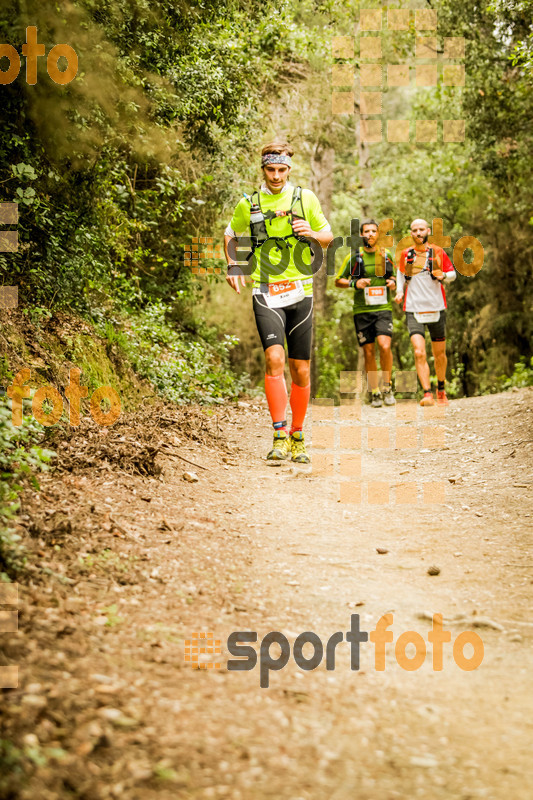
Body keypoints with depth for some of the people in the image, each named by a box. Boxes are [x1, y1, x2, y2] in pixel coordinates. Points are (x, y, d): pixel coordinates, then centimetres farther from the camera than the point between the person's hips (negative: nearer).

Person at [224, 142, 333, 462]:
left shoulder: (305, 198, 4)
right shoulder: (248, 204, 5)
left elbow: (328, 238, 11)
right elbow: (231, 236, 22)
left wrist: (312, 233, -11)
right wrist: (233, 265, 6)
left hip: (300, 292, 1)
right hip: (266, 294, -1)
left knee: (301, 370, 6)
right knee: (275, 359, -20)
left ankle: (297, 437, 20)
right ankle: (279, 436, -18)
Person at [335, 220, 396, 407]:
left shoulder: (387, 255, 8)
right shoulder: (354, 257, 2)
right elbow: (338, 281, 7)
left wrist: (393, 282, 0)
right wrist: (354, 283, -11)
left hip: (383, 309, 0)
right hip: (362, 310, 0)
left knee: (384, 346, -19)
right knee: (369, 352, 2)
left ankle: (387, 387, -2)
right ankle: (374, 393, 15)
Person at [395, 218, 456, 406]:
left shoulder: (438, 252, 2)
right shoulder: (405, 254, 6)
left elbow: (452, 273, 11)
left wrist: (443, 276, -12)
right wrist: (399, 291, 7)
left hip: (437, 309, 0)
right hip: (414, 311, 0)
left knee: (439, 354, 11)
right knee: (419, 353, -17)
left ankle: (441, 390, 33)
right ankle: (427, 394, -19)